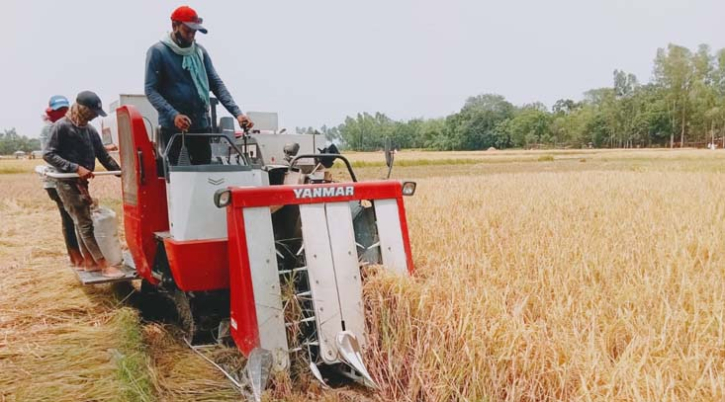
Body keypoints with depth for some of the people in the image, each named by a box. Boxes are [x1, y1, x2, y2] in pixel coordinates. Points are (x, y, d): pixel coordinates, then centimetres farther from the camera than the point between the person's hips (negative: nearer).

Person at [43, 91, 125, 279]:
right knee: (85, 223, -8)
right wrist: (76, 168, -25)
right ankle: (104, 265, -7)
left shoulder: (90, 130, 9)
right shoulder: (62, 126, -12)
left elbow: (103, 156, 9)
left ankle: (90, 262, 21)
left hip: (81, 182, 7)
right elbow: (48, 154, -17)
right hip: (67, 182, -7)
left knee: (81, 223, 14)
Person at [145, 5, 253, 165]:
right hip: (172, 126, -4)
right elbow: (150, 89, -9)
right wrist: (173, 114, -25)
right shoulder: (158, 51, -4)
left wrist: (237, 113, -6)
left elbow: (216, 84, 7)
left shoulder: (200, 51, 10)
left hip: (201, 124, 4)